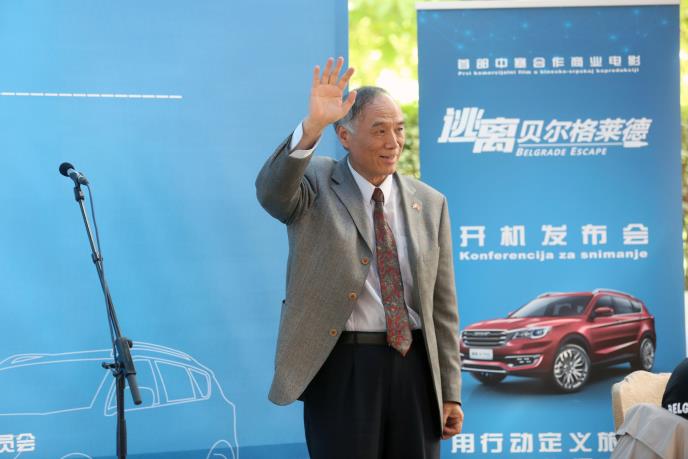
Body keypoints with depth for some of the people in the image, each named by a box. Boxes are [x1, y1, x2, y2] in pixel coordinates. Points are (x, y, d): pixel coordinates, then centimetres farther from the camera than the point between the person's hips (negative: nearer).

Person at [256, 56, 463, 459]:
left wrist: (451, 392, 6)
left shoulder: (430, 203, 8)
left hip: (414, 366, 3)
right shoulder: (315, 184, 0)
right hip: (340, 368, -3)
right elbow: (271, 191, -24)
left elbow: (442, 306, 9)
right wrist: (313, 126, -37)